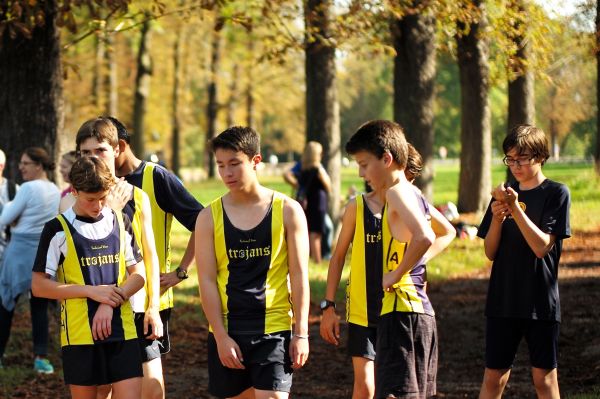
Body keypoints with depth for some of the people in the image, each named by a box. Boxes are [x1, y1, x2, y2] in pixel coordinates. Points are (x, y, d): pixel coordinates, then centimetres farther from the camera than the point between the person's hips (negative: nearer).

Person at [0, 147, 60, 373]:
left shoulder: (29, 188, -14)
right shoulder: (55, 191, 9)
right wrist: (19, 220, 6)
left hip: (22, 249, -6)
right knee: (40, 306, 7)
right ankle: (41, 357, 2)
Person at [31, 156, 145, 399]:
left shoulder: (121, 222, 7)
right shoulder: (58, 229, -4)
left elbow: (138, 274, 9)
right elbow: (39, 286, -5)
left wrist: (112, 302, -10)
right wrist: (92, 291, -14)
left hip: (122, 331, 3)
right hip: (79, 334, -2)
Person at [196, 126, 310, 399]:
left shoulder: (287, 210, -2)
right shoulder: (209, 217, 1)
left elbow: (299, 275, -1)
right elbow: (207, 280, -1)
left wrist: (301, 333, -5)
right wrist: (221, 337, -7)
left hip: (274, 327, -2)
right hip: (226, 329, 2)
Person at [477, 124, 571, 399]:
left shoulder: (556, 193, -5)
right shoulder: (504, 193, 9)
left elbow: (542, 247, -15)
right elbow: (490, 252, 6)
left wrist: (515, 208, -21)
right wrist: (497, 217, -11)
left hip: (541, 302, -4)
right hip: (503, 301, 4)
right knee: (493, 377, 4)